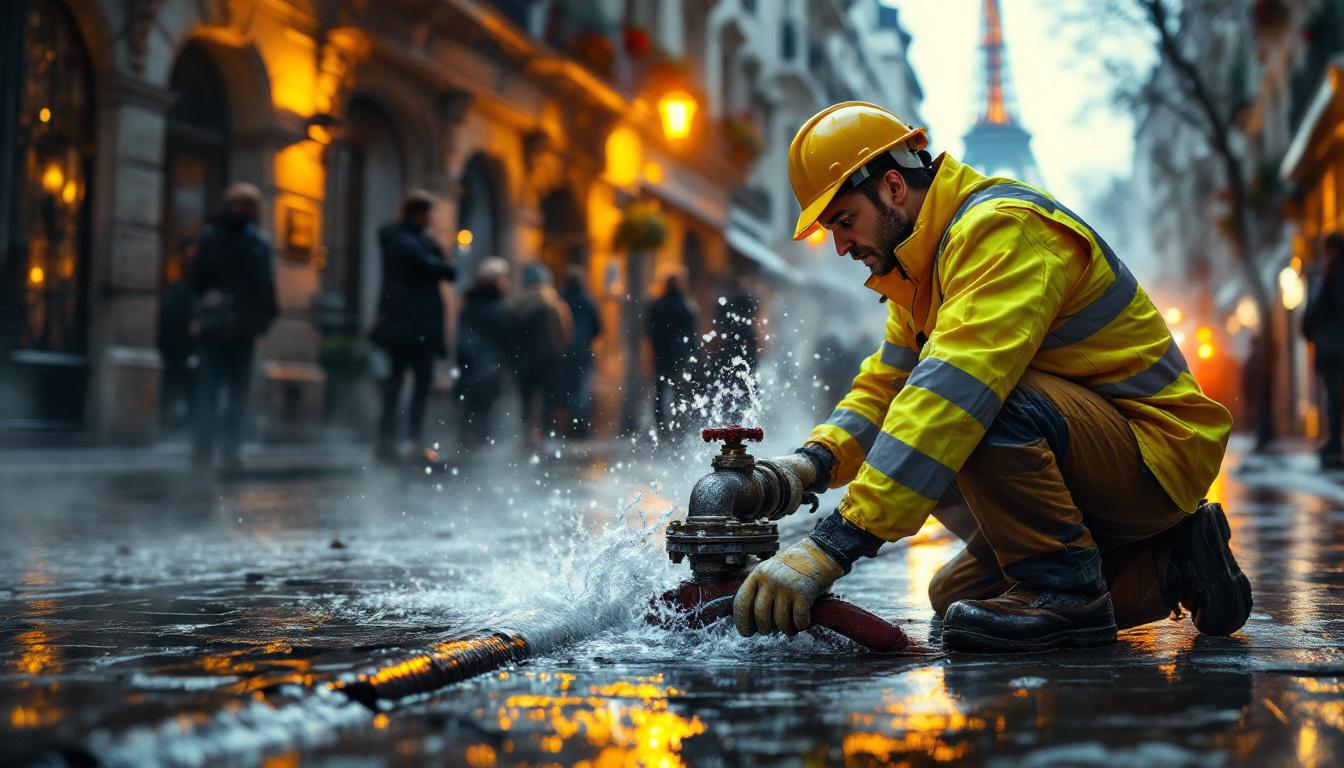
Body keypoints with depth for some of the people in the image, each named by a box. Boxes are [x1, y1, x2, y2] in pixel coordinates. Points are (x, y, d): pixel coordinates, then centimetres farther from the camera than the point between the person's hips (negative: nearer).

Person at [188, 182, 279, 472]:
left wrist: (205, 305, 16)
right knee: (237, 390, 2)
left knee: (208, 388, 8)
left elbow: (195, 279, 7)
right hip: (241, 325, -4)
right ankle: (229, 452, -2)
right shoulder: (256, 240, -7)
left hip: (210, 324, 4)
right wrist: (266, 316, -1)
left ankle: (202, 450, 4)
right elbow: (263, 285, -11)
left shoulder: (209, 236, 6)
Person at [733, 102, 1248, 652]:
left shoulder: (1003, 227, -22)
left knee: (974, 401, -31)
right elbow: (887, 381, 9)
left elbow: (952, 389, -35)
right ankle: (1168, 564, 13)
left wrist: (834, 543, -40)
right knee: (954, 599, 10)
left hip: (1158, 448, -10)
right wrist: (815, 461, -13)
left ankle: (1063, 588, -17)